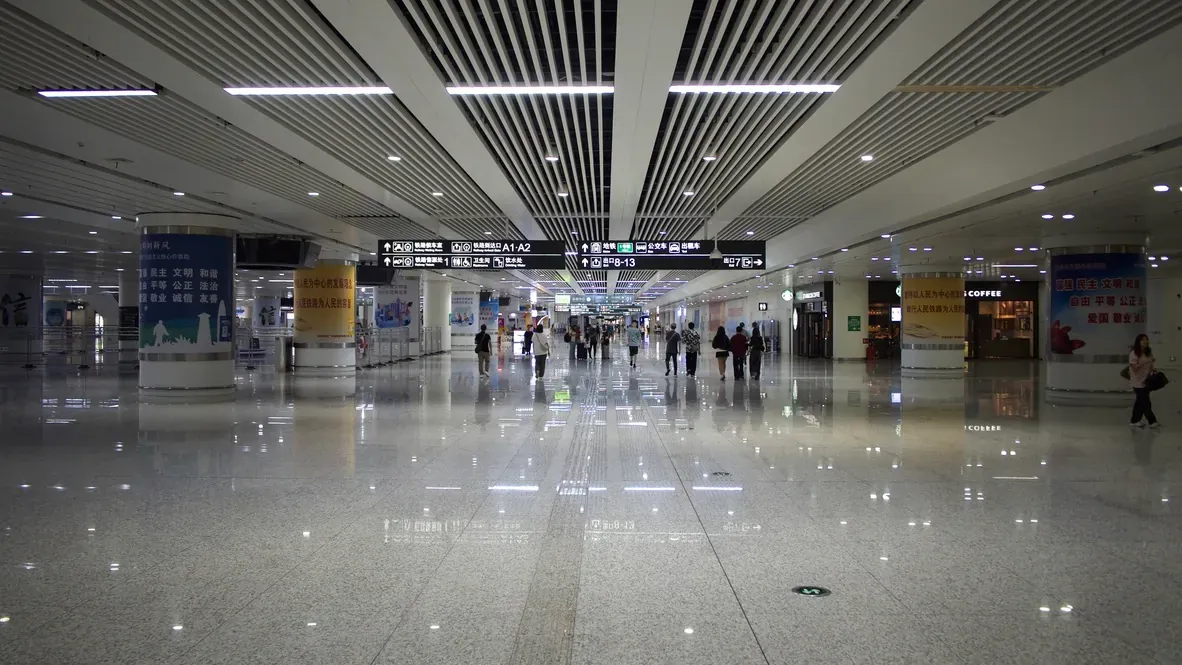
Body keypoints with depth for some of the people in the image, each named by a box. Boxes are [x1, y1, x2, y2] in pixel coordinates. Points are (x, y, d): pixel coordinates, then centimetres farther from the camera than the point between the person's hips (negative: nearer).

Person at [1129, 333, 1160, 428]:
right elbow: (1134, 368, -18)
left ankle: (1135, 421, 20)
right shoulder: (1134, 353, -15)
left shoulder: (1149, 353, 7)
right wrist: (1143, 362, -29)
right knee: (1145, 402, -5)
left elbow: (1150, 365, 16)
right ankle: (1152, 421, 3)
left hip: (1147, 380, 7)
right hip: (1138, 381, -7)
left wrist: (1153, 369, -4)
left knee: (1140, 402, 12)